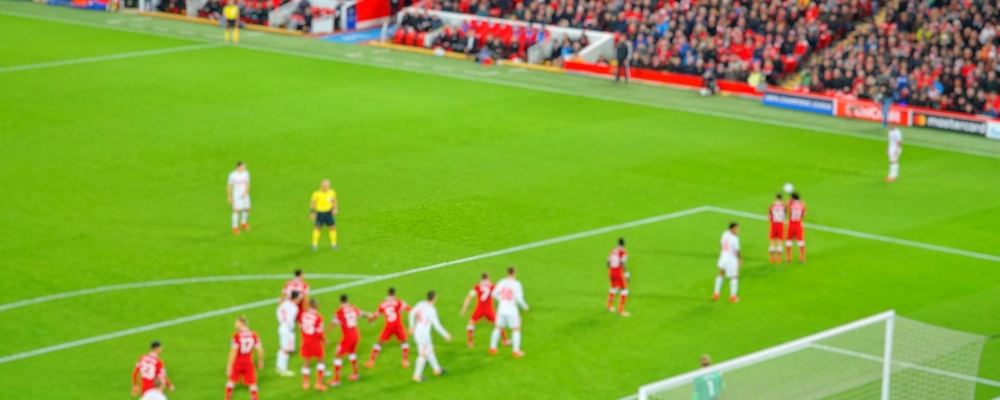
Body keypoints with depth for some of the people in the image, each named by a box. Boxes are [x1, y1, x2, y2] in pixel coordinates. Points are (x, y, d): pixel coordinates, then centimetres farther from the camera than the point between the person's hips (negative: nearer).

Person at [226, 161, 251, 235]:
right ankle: (235, 227, 11)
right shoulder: (232, 175, -18)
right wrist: (229, 197, -7)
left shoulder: (246, 173, -5)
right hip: (237, 195, -5)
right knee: (237, 211, -3)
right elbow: (229, 186, -9)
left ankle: (243, 223, 36)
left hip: (244, 195, 5)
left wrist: (246, 193, -15)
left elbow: (247, 184, 0)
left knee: (247, 209, 11)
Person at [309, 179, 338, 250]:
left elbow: (334, 201, 12)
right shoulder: (317, 194, -14)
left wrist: (335, 208, -2)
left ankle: (333, 244, 12)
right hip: (320, 212, -2)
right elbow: (312, 203, -3)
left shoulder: (332, 192, -5)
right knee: (317, 227, 4)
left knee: (333, 227, -1)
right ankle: (315, 244, 18)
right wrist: (312, 213, -3)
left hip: (329, 212, 2)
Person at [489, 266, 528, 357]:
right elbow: (519, 298, -19)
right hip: (512, 310, -4)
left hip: (501, 309, 4)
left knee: (498, 328, 20)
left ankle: (492, 348, 23)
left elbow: (494, 294, 2)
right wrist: (524, 306, 0)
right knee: (516, 329, 10)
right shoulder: (516, 284, -15)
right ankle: (516, 351, 7)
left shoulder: (501, 282, -3)